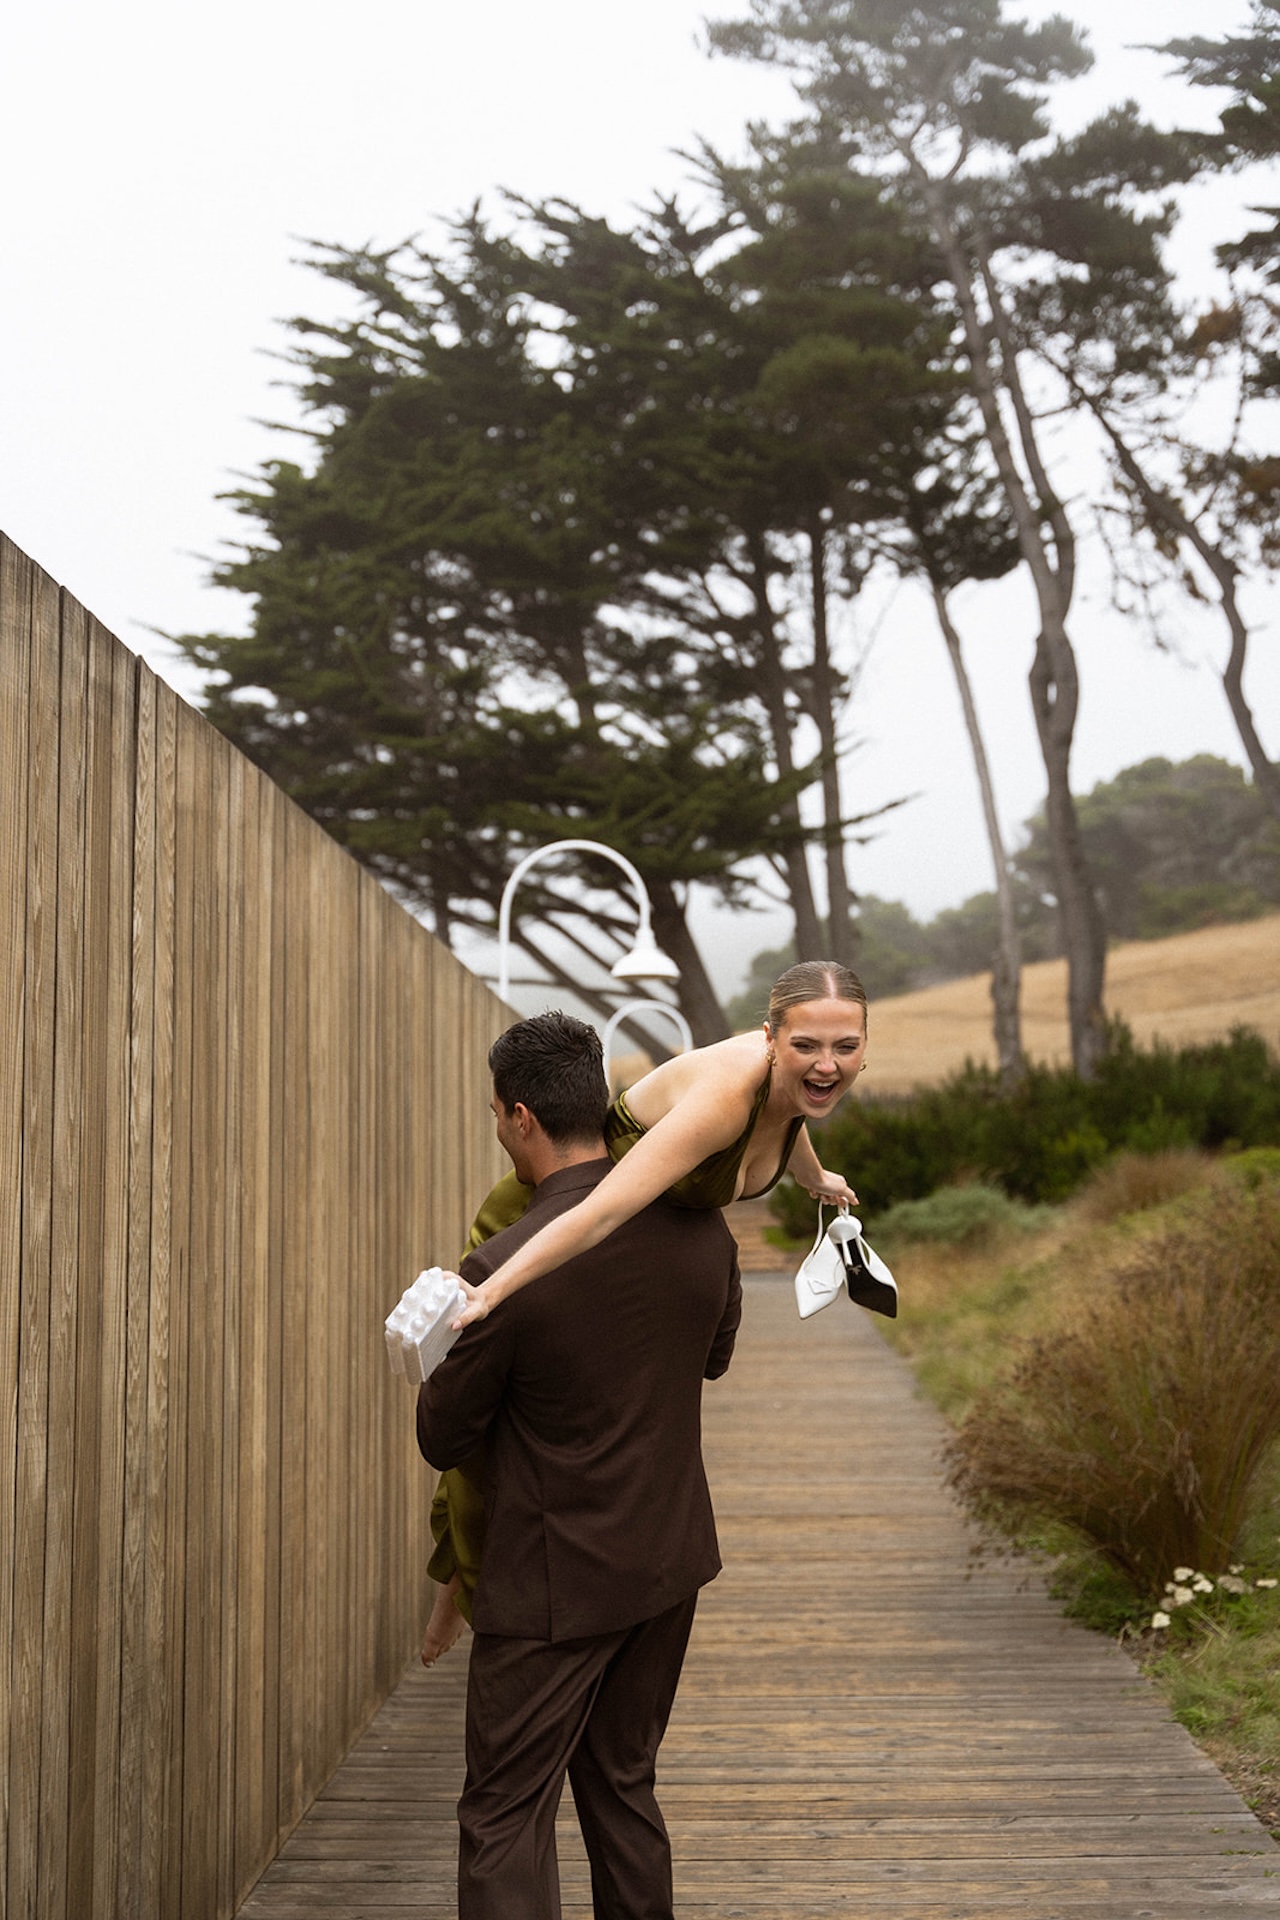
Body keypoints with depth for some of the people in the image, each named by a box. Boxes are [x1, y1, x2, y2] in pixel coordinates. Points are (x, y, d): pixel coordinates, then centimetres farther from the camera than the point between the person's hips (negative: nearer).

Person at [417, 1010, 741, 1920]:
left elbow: (444, 1437, -9)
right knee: (624, 1790, 20)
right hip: (668, 1567, 6)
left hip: (555, 1587, -6)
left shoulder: (503, 1272, -24)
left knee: (506, 1818, 2)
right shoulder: (701, 1231, -6)